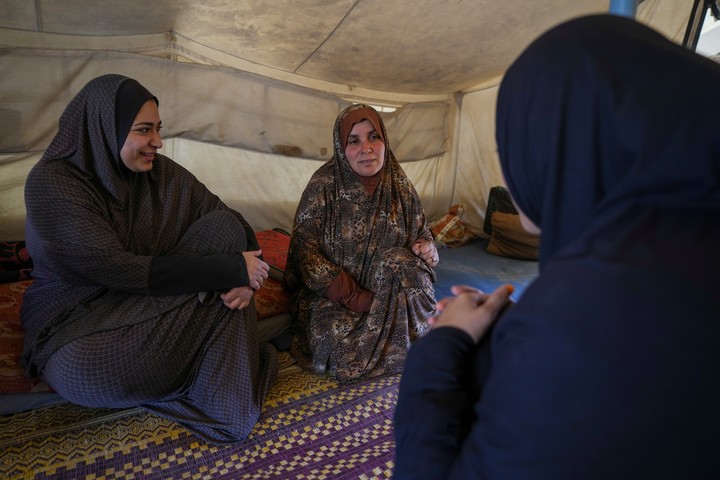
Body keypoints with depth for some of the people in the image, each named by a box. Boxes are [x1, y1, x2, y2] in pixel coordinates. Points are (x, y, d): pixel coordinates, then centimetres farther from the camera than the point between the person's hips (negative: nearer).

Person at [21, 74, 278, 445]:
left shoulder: (163, 173, -2)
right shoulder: (51, 183, -17)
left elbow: (234, 224, -1)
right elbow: (116, 269, -27)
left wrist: (245, 274, -24)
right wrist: (228, 268, -28)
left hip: (158, 307, 4)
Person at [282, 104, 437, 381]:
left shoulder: (400, 186, 0)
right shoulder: (324, 185, -10)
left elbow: (421, 233, 12)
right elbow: (304, 249, -14)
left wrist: (426, 247, -15)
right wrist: (355, 298, -21)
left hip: (393, 293, 3)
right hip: (333, 295, -3)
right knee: (336, 336, -28)